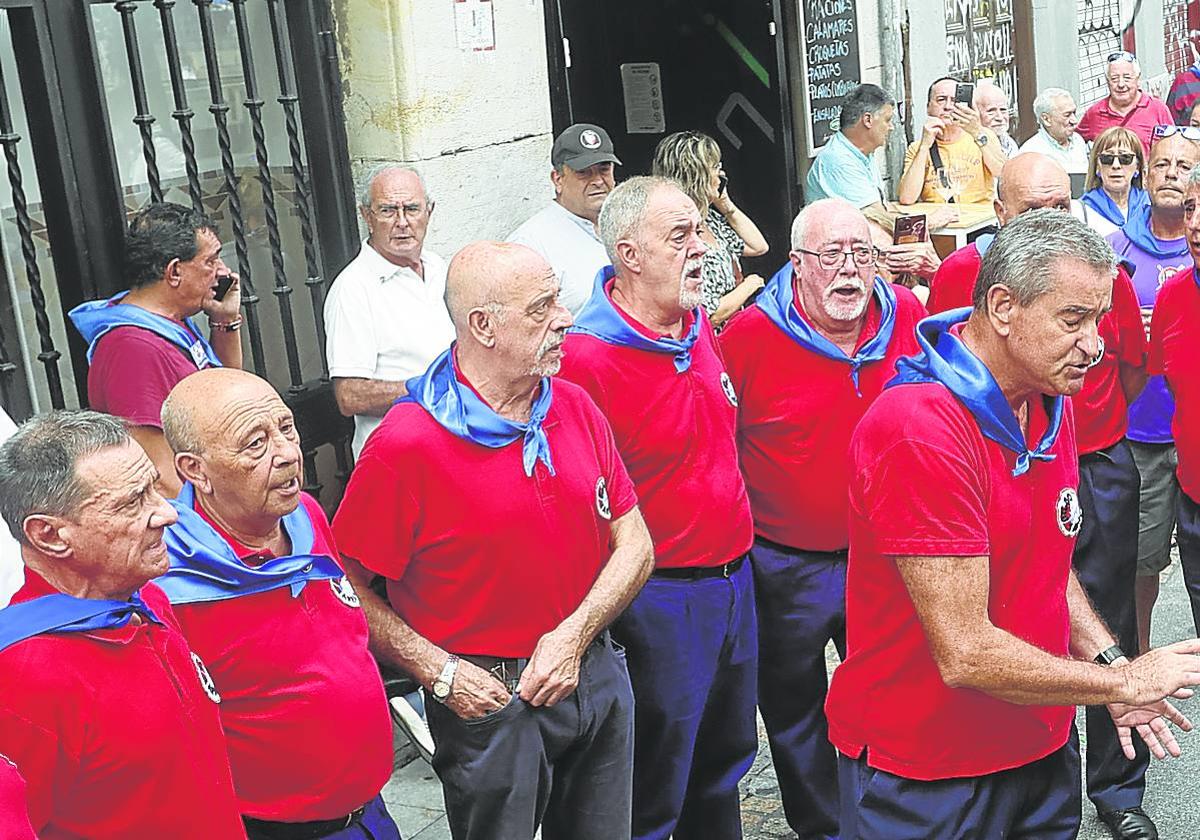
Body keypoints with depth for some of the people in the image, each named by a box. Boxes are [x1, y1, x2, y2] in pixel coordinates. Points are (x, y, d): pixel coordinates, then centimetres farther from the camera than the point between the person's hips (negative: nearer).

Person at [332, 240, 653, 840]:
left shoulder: (576, 408, 0)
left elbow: (634, 543, 3)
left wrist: (573, 636, -10)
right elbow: (345, 587, -15)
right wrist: (441, 674, -17)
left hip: (594, 674, 6)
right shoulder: (406, 443, -19)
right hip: (488, 695, -6)